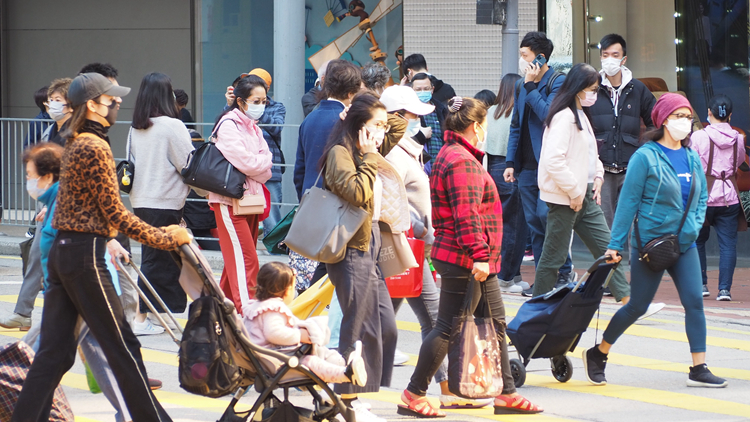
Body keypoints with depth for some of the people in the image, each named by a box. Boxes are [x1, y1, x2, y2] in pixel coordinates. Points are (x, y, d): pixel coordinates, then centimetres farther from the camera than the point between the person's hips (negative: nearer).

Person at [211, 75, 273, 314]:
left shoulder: (253, 128, 16)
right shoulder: (228, 126, -12)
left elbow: (266, 164, 11)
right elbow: (246, 163, -19)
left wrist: (259, 165, -9)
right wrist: (263, 162, -1)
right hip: (230, 202, -9)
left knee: (237, 261, 11)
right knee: (247, 261, -14)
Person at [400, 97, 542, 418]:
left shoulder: (450, 156, 18)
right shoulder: (462, 162, -17)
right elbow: (466, 214, -24)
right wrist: (478, 254, -27)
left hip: (476, 263, 11)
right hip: (464, 261, -11)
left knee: (496, 324, 14)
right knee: (448, 328, -5)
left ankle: (507, 394, 19)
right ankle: (413, 395, 0)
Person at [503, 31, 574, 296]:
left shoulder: (558, 82, -7)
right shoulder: (521, 86, 15)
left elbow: (548, 114, -21)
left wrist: (531, 86, -15)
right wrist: (510, 162, 12)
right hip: (527, 166, 7)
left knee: (545, 215, -15)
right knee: (533, 222, 6)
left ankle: (564, 271, 0)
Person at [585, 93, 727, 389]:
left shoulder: (692, 159, 8)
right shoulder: (645, 157, -10)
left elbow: (702, 198, 18)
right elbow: (628, 201, -10)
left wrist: (695, 225, -1)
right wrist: (615, 244, -10)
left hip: (684, 243, 5)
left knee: (694, 301, -6)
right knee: (638, 306, 3)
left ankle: (699, 370, -4)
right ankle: (598, 354, 22)